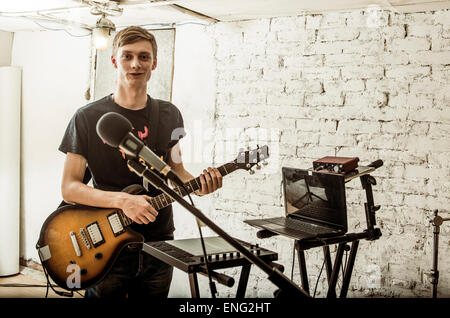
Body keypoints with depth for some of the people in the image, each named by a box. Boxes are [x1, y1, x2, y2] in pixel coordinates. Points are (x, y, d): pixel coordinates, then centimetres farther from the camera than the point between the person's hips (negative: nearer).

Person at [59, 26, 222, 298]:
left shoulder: (169, 115, 4)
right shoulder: (88, 118, -8)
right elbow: (69, 187, -9)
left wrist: (198, 185, -10)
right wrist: (122, 200, -23)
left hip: (158, 244, 4)